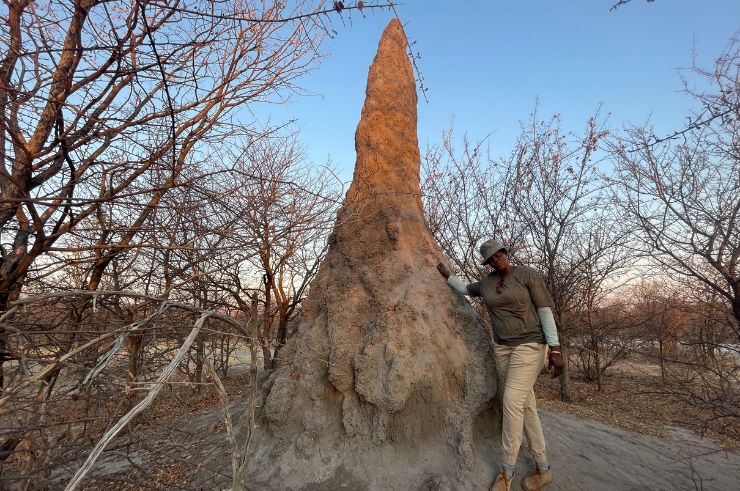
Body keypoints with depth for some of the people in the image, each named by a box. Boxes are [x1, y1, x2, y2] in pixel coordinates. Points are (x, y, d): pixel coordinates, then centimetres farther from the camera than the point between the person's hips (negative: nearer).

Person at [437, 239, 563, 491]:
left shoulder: (527, 274, -9)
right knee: (526, 404, 10)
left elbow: (545, 311, -10)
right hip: (502, 347, 5)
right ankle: (543, 468, 22)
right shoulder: (486, 282, 6)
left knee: (512, 401, -11)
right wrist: (447, 275, 25)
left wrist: (555, 349, -14)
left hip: (529, 344, -5)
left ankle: (507, 470, 4)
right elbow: (465, 289, 27)